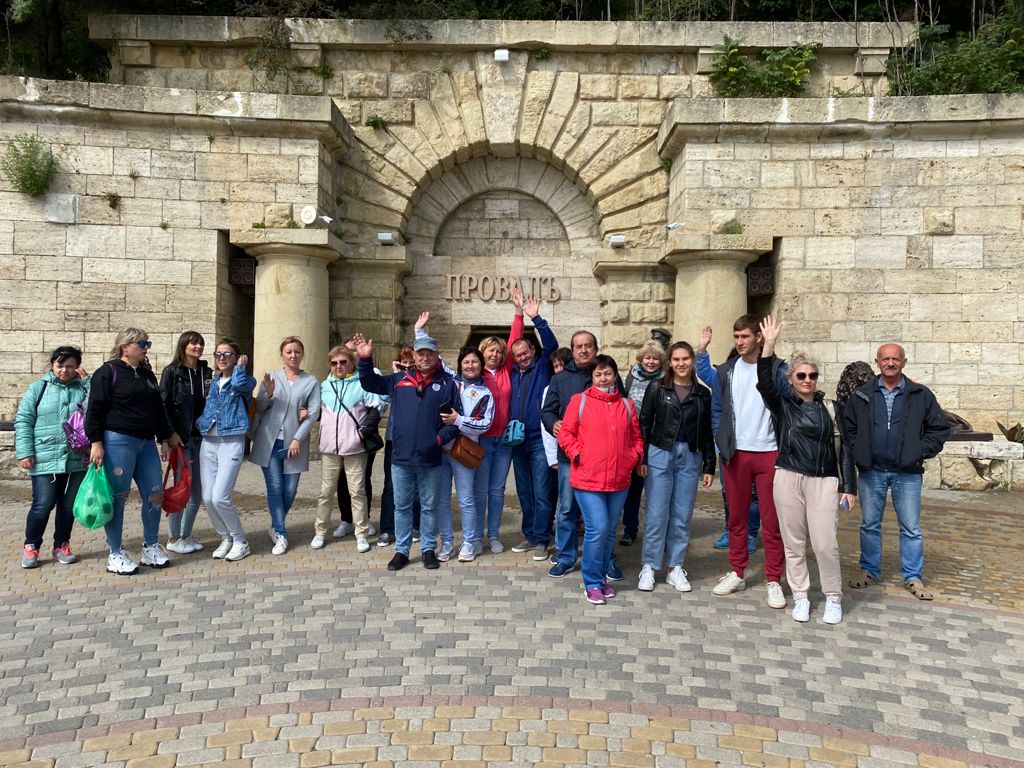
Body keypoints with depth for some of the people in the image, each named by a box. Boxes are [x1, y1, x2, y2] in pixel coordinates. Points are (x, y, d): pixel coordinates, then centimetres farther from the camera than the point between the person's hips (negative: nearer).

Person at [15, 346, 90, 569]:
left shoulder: (84, 388, 7)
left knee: (69, 506, 9)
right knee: (43, 505, -4)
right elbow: (23, 421, 2)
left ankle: (61, 546, 25)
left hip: (77, 460, 2)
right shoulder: (38, 388, 5)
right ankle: (31, 547, 16)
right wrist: (25, 452, -6)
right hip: (45, 460, -2)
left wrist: (88, 381, -8)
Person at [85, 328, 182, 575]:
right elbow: (95, 408, -8)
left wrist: (168, 434, 28)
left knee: (155, 494, 7)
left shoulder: (147, 374, 18)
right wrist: (96, 442, -14)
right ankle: (116, 554, 9)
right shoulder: (108, 372, -4)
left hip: (146, 443, 7)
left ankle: (151, 548, 21)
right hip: (118, 441, -7)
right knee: (118, 497, -1)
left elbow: (158, 407, 26)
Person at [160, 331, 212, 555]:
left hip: (202, 438, 5)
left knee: (197, 491, 8)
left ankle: (185, 535, 21)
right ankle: (173, 539, 14)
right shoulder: (172, 372, -2)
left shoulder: (207, 373, 10)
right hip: (181, 438, -5)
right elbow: (164, 406, -6)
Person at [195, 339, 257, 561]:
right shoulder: (213, 383, 17)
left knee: (220, 497, -14)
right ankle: (226, 539, 20)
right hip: (208, 441, 6)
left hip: (231, 442, -6)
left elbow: (238, 383, -25)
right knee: (208, 498, 1)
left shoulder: (246, 381, 0)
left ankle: (240, 542, 4)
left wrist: (240, 367, -7)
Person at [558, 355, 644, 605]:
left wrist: (635, 457, 2)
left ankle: (602, 577, 29)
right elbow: (566, 433, -1)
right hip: (588, 478, -4)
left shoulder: (626, 404, 11)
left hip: (619, 480, 5)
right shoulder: (579, 400, -1)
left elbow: (636, 437, 18)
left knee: (610, 531, 13)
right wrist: (578, 455, -12)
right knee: (597, 529, -9)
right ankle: (592, 583, 7)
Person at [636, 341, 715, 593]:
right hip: (660, 455, -2)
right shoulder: (657, 389, 2)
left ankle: (676, 568, 18)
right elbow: (644, 425, 1)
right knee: (657, 514, -1)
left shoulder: (703, 393, 8)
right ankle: (649, 567, 11)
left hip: (690, 458, 2)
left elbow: (707, 433, 11)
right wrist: (641, 459, -5)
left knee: (682, 516, 7)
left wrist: (709, 466, 8)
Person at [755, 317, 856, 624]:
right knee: (793, 542, 7)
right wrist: (769, 344, -21)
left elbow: (843, 449, 8)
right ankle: (800, 597, 20)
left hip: (823, 481, 0)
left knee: (825, 543, -5)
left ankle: (833, 598, 14)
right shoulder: (782, 405, 5)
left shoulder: (831, 409, 7)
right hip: (788, 479, 0)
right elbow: (764, 382, -13)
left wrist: (849, 487, 4)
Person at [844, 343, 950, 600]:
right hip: (871, 471, 1)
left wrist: (920, 453, -6)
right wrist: (858, 454, -3)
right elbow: (849, 428, 9)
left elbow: (939, 429, 4)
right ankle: (870, 571, 24)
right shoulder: (862, 395, 4)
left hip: (907, 473, -1)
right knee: (869, 525, 10)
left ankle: (913, 578, 17)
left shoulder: (921, 395, 1)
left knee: (911, 528, 5)